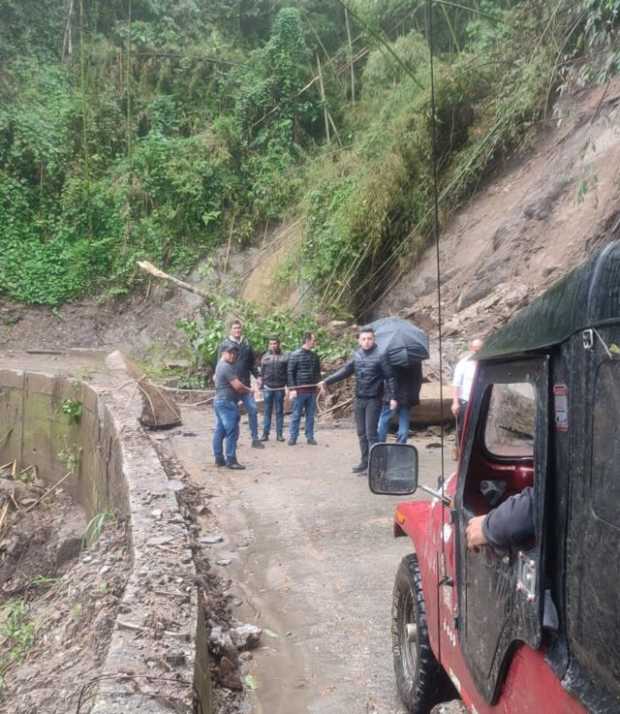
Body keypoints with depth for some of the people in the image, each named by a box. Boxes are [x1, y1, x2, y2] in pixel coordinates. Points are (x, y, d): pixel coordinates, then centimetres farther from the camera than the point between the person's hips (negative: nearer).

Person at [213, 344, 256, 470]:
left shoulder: (220, 365, 17)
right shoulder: (227, 367, -16)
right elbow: (237, 386, -22)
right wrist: (249, 390, -4)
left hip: (219, 401, 11)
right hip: (227, 402, -11)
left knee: (219, 431, 12)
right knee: (232, 432, -9)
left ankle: (219, 458, 16)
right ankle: (231, 460, -8)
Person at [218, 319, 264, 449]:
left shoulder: (247, 344, 9)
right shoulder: (225, 345, -2)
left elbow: (252, 363, 15)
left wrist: (257, 376, 4)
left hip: (246, 385, 3)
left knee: (253, 409, -1)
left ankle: (255, 438, 8)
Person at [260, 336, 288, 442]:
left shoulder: (284, 357, 2)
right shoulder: (265, 357, 8)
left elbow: (288, 373, 1)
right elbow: (262, 373, 9)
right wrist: (261, 386, 5)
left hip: (280, 388, -1)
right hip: (267, 388, 1)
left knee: (279, 411, 5)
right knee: (267, 411, 4)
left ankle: (279, 434, 10)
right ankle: (265, 433, 9)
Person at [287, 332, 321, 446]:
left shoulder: (315, 355, 9)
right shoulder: (295, 355, -6)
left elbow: (318, 371, 17)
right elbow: (290, 372, -7)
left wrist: (319, 383, 6)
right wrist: (292, 389, -13)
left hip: (312, 390, 4)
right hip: (299, 390, -4)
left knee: (310, 415, 8)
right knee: (296, 415, 3)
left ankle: (310, 437, 16)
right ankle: (292, 437, 10)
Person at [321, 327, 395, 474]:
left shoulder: (380, 355, -11)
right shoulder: (357, 354, 5)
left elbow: (389, 377, -10)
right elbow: (345, 370, 7)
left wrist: (392, 397, -15)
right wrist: (327, 381, 0)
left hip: (373, 399, -6)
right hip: (359, 398, 6)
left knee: (371, 433, -7)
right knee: (361, 433, 13)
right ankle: (364, 461, 25)